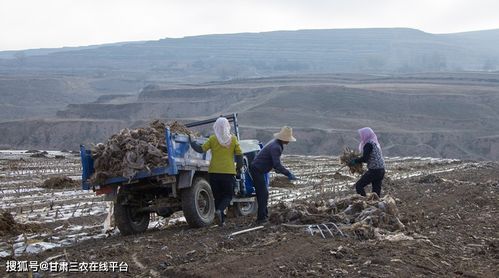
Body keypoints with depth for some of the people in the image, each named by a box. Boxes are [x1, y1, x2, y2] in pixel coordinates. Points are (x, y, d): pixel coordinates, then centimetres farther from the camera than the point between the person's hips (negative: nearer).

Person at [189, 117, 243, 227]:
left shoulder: (213, 139, -3)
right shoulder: (233, 139, 0)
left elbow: (201, 149, -4)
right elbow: (239, 154, 2)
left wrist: (192, 142, 12)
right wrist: (239, 167, 16)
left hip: (214, 172, 1)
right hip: (229, 172, -1)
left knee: (217, 196, 12)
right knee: (228, 195, 10)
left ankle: (221, 221, 11)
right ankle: (219, 210, -17)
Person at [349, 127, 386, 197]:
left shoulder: (369, 144, -12)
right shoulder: (375, 143, 16)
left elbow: (364, 158, -18)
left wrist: (354, 161, -6)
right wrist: (358, 160, 17)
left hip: (374, 170, -9)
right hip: (381, 170, 9)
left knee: (359, 185, -4)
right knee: (376, 191, 11)